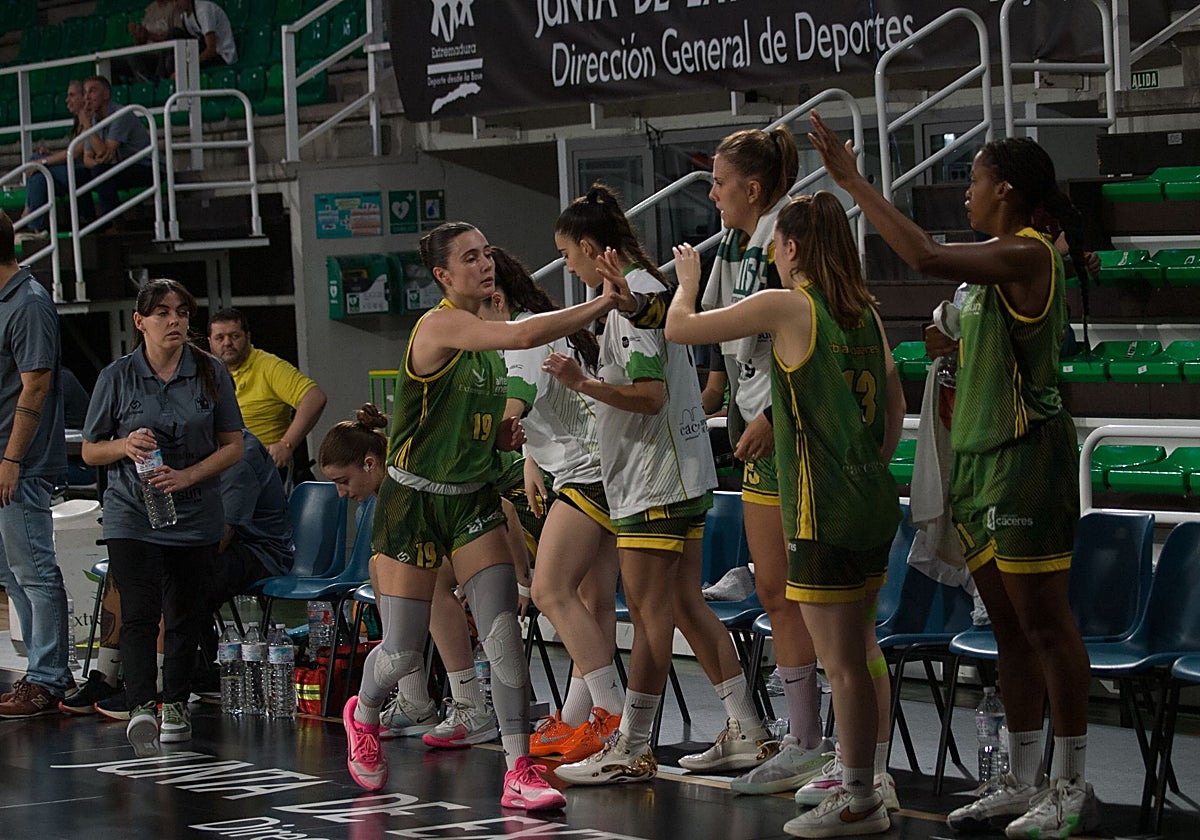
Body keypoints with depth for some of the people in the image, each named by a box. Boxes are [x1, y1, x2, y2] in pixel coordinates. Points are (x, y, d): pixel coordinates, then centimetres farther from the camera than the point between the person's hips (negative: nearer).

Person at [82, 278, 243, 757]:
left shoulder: (212, 374, 3)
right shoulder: (117, 377, 0)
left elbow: (233, 446, 4)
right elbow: (90, 450, 6)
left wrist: (187, 476, -12)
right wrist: (126, 445, -15)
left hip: (195, 515, 2)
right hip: (132, 515, -2)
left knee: (185, 613, 10)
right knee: (140, 612, -17)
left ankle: (175, 703, 27)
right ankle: (141, 708, -29)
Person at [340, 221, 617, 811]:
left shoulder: (483, 333, 8)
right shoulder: (440, 326, -19)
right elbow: (523, 335, -36)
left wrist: (501, 436, 1)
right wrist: (603, 304, -32)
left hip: (473, 497, 6)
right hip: (414, 501, -6)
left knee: (504, 632, -10)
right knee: (403, 652, 1)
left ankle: (519, 773, -8)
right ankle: (363, 715, 36)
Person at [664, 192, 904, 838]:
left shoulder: (786, 307, -12)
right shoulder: (865, 311, 10)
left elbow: (679, 328, -7)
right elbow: (895, 405, 18)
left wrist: (688, 281, 12)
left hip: (823, 511, -8)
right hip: (873, 501, 8)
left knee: (841, 663, -3)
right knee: (859, 650, 18)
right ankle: (862, 778, 27)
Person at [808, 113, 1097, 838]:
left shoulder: (1026, 254, -15)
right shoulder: (1005, 260, 15)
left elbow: (928, 257, -28)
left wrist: (854, 183, -23)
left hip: (1026, 454, -10)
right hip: (982, 455, 10)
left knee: (1044, 621, -5)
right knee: (1011, 626, 12)